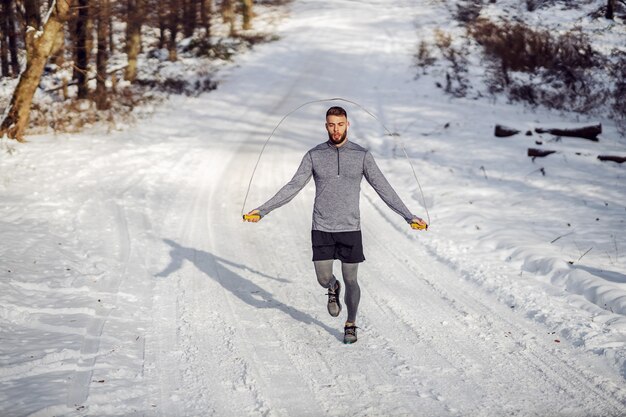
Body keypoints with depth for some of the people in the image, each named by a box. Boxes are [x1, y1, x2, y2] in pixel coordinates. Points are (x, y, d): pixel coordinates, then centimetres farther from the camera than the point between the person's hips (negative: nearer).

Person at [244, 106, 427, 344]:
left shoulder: (362, 155, -2)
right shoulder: (314, 155, 0)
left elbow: (383, 188, 0)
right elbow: (292, 187, 1)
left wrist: (409, 217, -5)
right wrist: (262, 210, -4)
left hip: (350, 229, 0)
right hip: (322, 229, 1)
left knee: (350, 281, 4)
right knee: (323, 279, -1)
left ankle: (351, 325, 26)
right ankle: (333, 289, 36)